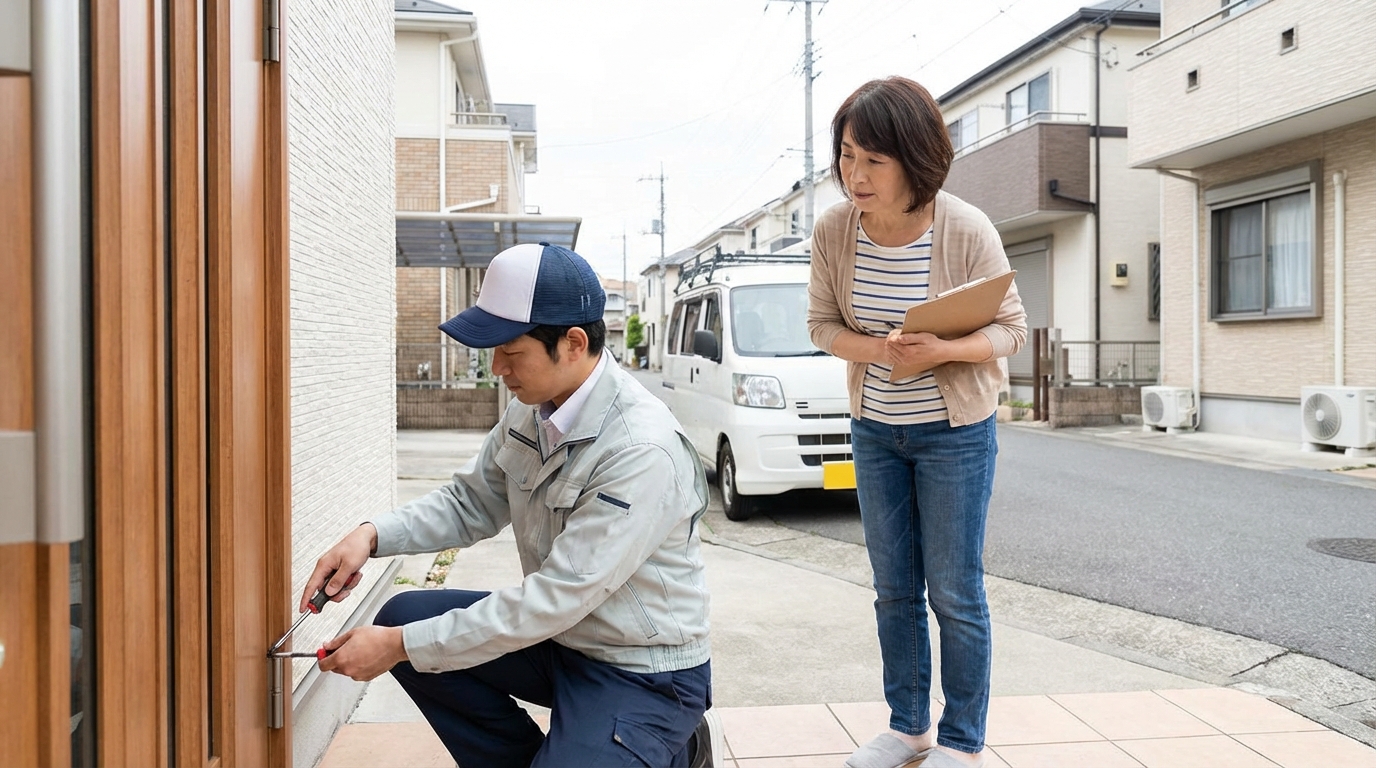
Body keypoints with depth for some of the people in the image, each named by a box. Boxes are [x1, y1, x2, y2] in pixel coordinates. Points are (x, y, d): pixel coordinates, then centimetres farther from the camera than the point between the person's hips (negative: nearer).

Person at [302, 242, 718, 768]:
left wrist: (402, 646, -23)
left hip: (643, 671, -7)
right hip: (558, 632, 8)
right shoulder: (530, 409, -5)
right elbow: (470, 502, 8)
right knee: (402, 616, -1)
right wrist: (373, 535, -10)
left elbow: (557, 597, -28)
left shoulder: (642, 451, -29)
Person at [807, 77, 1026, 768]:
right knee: (894, 590, 13)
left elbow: (1010, 328, -11)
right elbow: (822, 323, -1)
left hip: (956, 431, -4)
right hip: (875, 429, 4)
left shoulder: (967, 230, -20)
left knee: (954, 593, 3)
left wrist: (941, 350, -30)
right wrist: (876, 349, -22)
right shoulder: (834, 230, -11)